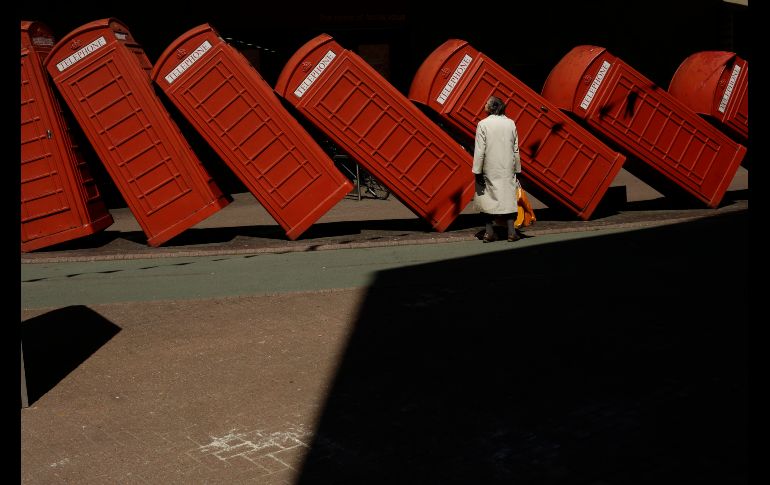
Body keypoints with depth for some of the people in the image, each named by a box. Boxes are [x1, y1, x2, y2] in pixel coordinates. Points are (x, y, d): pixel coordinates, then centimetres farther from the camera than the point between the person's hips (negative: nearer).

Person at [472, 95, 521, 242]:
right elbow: (516, 150, 6)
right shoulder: (511, 123, 2)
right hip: (507, 169, 2)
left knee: (489, 199, 5)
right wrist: (517, 169, 14)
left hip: (490, 169, -2)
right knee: (508, 198, 6)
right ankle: (511, 232, 5)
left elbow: (479, 150, -11)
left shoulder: (483, 124, -9)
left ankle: (489, 233, 5)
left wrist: (477, 172, -6)